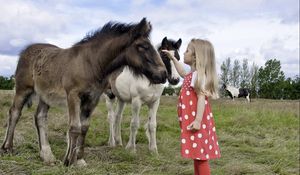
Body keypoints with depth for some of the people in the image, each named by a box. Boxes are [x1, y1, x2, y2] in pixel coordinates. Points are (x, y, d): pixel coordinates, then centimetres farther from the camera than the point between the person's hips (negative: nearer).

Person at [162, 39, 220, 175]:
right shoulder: (193, 74, 14)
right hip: (192, 121, 10)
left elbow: (202, 98, -24)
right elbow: (182, 73, 38)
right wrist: (173, 58, 39)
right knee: (197, 153, 16)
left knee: (201, 155, -6)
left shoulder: (198, 75, -17)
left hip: (196, 121, -10)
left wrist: (198, 120, -29)